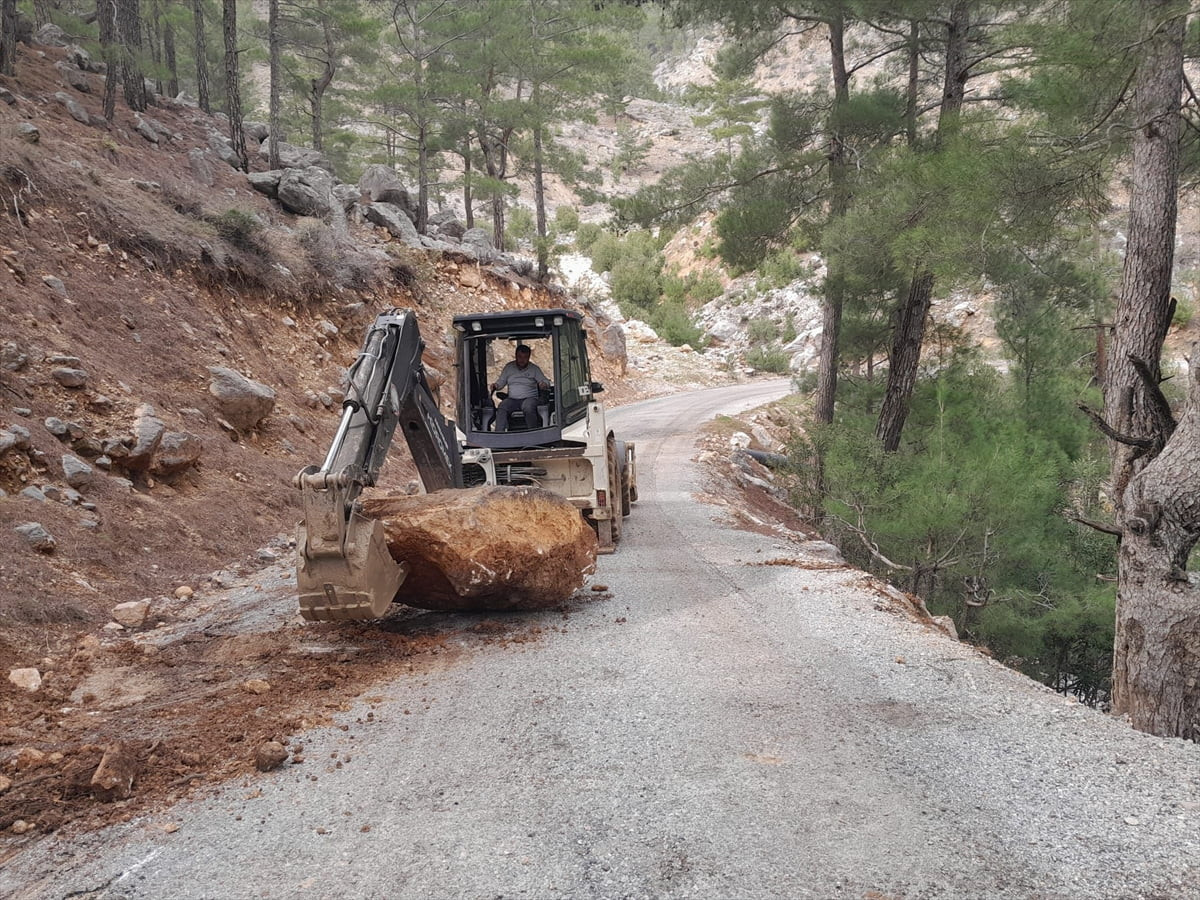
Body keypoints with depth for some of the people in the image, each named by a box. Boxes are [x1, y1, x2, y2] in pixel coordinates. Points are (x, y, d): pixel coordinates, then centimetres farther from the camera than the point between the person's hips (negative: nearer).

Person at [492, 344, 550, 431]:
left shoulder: (534, 368, 11)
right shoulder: (509, 367, 17)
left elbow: (546, 381, 10)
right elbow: (501, 381, 19)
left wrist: (544, 384, -15)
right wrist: (496, 385, -5)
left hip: (529, 398, -2)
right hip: (511, 399, 2)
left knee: (528, 408, -37)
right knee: (502, 407, -30)